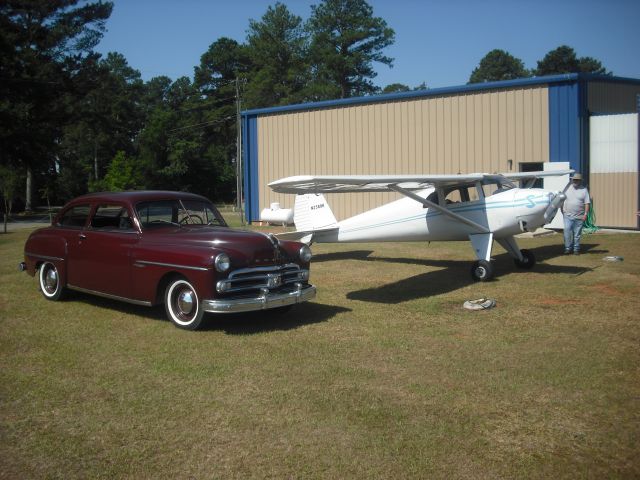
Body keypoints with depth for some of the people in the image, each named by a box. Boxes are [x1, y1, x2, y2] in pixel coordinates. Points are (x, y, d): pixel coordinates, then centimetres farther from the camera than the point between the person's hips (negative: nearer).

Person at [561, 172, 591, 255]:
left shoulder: (584, 190, 3)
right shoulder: (568, 188, 9)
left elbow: (587, 203, -1)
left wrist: (586, 214, -9)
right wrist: (562, 210, 5)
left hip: (579, 217, -1)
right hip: (568, 216, 1)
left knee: (577, 234, 5)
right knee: (567, 232, -6)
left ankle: (576, 249, 14)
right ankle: (568, 248, 4)